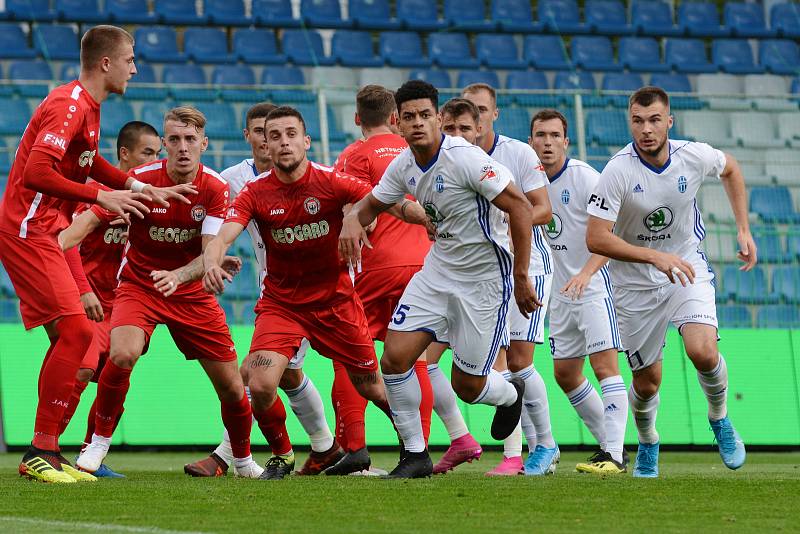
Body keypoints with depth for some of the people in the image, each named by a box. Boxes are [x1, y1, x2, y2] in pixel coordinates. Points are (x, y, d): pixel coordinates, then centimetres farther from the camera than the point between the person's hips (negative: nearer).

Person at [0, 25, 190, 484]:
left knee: (74, 335, 8)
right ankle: (41, 451, -13)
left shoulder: (87, 106, 15)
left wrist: (138, 188, 20)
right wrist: (101, 197, -24)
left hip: (45, 230, 10)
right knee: (75, 330, -16)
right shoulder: (69, 106, -17)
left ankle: (46, 451, 11)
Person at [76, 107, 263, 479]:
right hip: (138, 286, -2)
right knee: (123, 354, -31)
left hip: (191, 294, 2)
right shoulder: (140, 180, -17)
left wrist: (176, 276, -39)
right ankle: (98, 444, -11)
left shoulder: (215, 188, -12)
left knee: (232, 388, 1)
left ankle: (243, 460, 30)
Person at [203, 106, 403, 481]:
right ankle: (281, 454, 8)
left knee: (372, 387, 9)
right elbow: (222, 238, -22)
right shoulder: (255, 193, -9)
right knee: (260, 386, -20)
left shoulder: (331, 183, -11)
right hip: (280, 303, 0)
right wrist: (211, 263, -42)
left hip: (335, 299, 0)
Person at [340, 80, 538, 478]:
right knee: (394, 359, -9)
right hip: (438, 270, 6)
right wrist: (353, 218, -8)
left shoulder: (464, 158, -23)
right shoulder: (404, 165, -1)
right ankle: (415, 455, 6)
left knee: (467, 385, 1)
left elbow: (520, 207, -21)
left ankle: (510, 394, 38)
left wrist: (521, 276, -20)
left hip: (484, 279, -6)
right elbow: (374, 202, 17)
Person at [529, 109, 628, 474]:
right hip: (562, 292, 8)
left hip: (596, 286, -8)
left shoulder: (584, 177, -15)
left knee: (605, 365, -17)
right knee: (565, 374, 11)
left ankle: (614, 456, -20)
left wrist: (585, 273, -35)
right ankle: (609, 444, 23)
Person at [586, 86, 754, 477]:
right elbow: (596, 239, -25)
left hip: (687, 269, 1)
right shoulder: (618, 171, -22)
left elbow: (730, 169, 12)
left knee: (702, 351, -24)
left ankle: (719, 418, 7)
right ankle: (647, 443, 38)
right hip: (635, 284, -1)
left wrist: (744, 229, 8)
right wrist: (656, 257, -33)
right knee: (646, 382, 6)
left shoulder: (694, 156, -13)